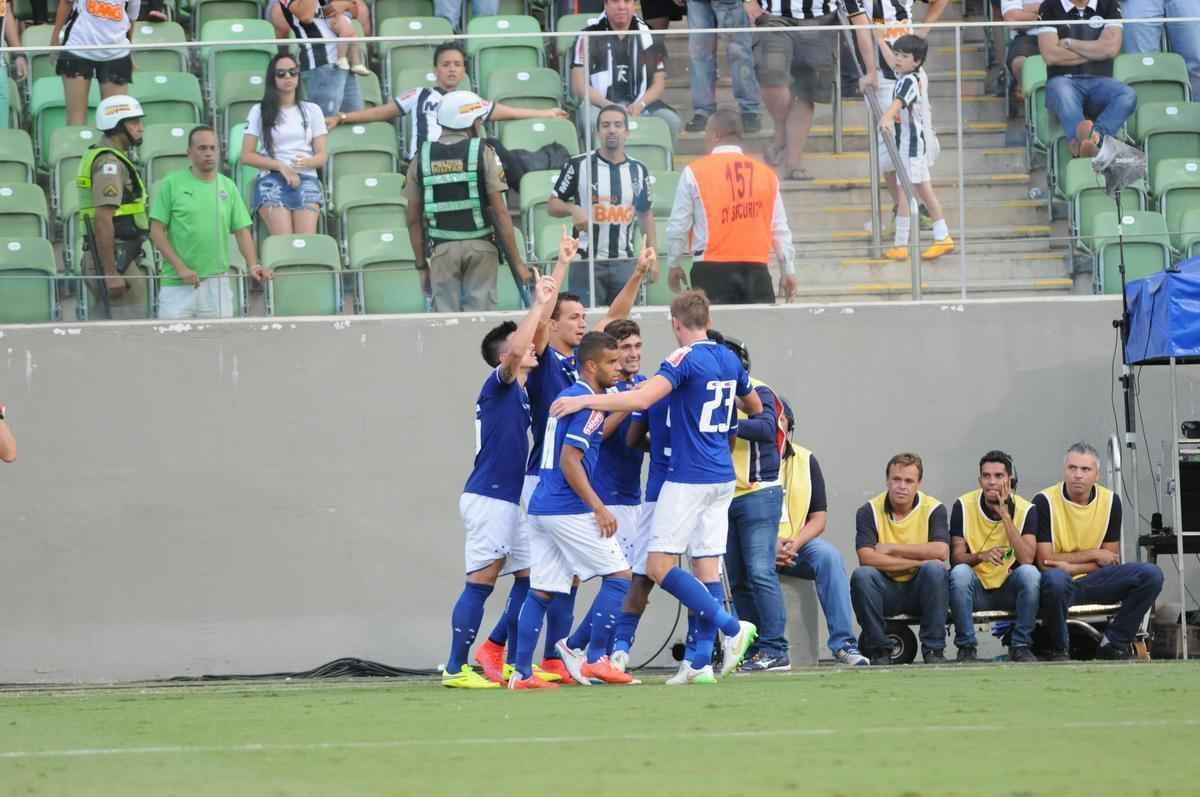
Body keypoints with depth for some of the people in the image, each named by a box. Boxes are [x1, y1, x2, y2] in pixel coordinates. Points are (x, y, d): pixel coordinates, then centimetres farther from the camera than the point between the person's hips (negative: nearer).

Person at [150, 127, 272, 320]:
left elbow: (242, 231, 8)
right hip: (177, 283, -3)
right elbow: (157, 232, -2)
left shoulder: (228, 187, 10)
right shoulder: (171, 184, 0)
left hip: (217, 283, 3)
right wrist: (180, 267, -11)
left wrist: (252, 265, -9)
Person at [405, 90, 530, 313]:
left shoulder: (422, 159, 4)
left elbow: (414, 219, 5)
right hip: (480, 245, -2)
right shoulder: (483, 154, -4)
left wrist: (422, 265, 14)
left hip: (441, 249, 2)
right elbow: (500, 212, -7)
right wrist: (517, 262, -2)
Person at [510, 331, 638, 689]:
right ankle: (594, 659, -3)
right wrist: (599, 508, -17)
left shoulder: (567, 397, 17)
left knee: (541, 592, 7)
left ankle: (522, 673, 4)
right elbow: (570, 461, -18)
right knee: (619, 576, 0)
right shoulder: (587, 403, -12)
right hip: (569, 510, -9)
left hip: (542, 508, 9)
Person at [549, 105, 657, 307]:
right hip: (586, 262, -3)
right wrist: (573, 209, -20)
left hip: (625, 263, 3)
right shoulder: (579, 165, -2)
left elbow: (645, 214, 18)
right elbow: (553, 205, 2)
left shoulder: (638, 170, 9)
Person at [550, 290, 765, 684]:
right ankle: (702, 662, 2)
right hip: (722, 478, 8)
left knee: (659, 565, -6)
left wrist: (583, 401, -23)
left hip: (688, 478, -8)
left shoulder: (685, 359, -12)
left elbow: (642, 398, -26)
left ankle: (732, 627, -14)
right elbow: (755, 407, 27)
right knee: (707, 564, 6)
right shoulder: (730, 360, 11)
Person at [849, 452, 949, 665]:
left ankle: (934, 649, -21)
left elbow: (941, 551, -20)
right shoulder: (869, 511, -5)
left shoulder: (933, 509, -3)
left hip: (919, 590, 0)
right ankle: (879, 651, -18)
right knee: (861, 575, -30)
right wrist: (917, 561, -21)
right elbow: (866, 557, -20)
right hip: (885, 589, 0)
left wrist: (892, 548, -17)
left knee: (935, 569, -31)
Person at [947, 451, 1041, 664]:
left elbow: (1027, 558, -20)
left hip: (1009, 590, 0)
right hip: (975, 589, 0)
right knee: (959, 572, -32)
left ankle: (1020, 646, -17)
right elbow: (956, 558, -9)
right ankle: (966, 647, -19)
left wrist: (1005, 516, -24)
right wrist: (981, 556, -31)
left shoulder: (1025, 510, -6)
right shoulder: (963, 506, -5)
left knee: (1029, 572, -30)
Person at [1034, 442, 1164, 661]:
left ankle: (1113, 644, -6)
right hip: (1061, 585, -4)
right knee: (1054, 579, -42)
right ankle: (1059, 650, -17)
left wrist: (1072, 567, -15)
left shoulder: (1110, 501, 3)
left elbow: (1111, 559, 3)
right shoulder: (1045, 501, -10)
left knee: (1150, 574, -17)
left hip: (1092, 581, 4)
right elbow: (1044, 561, -14)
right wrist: (1093, 555, -8)